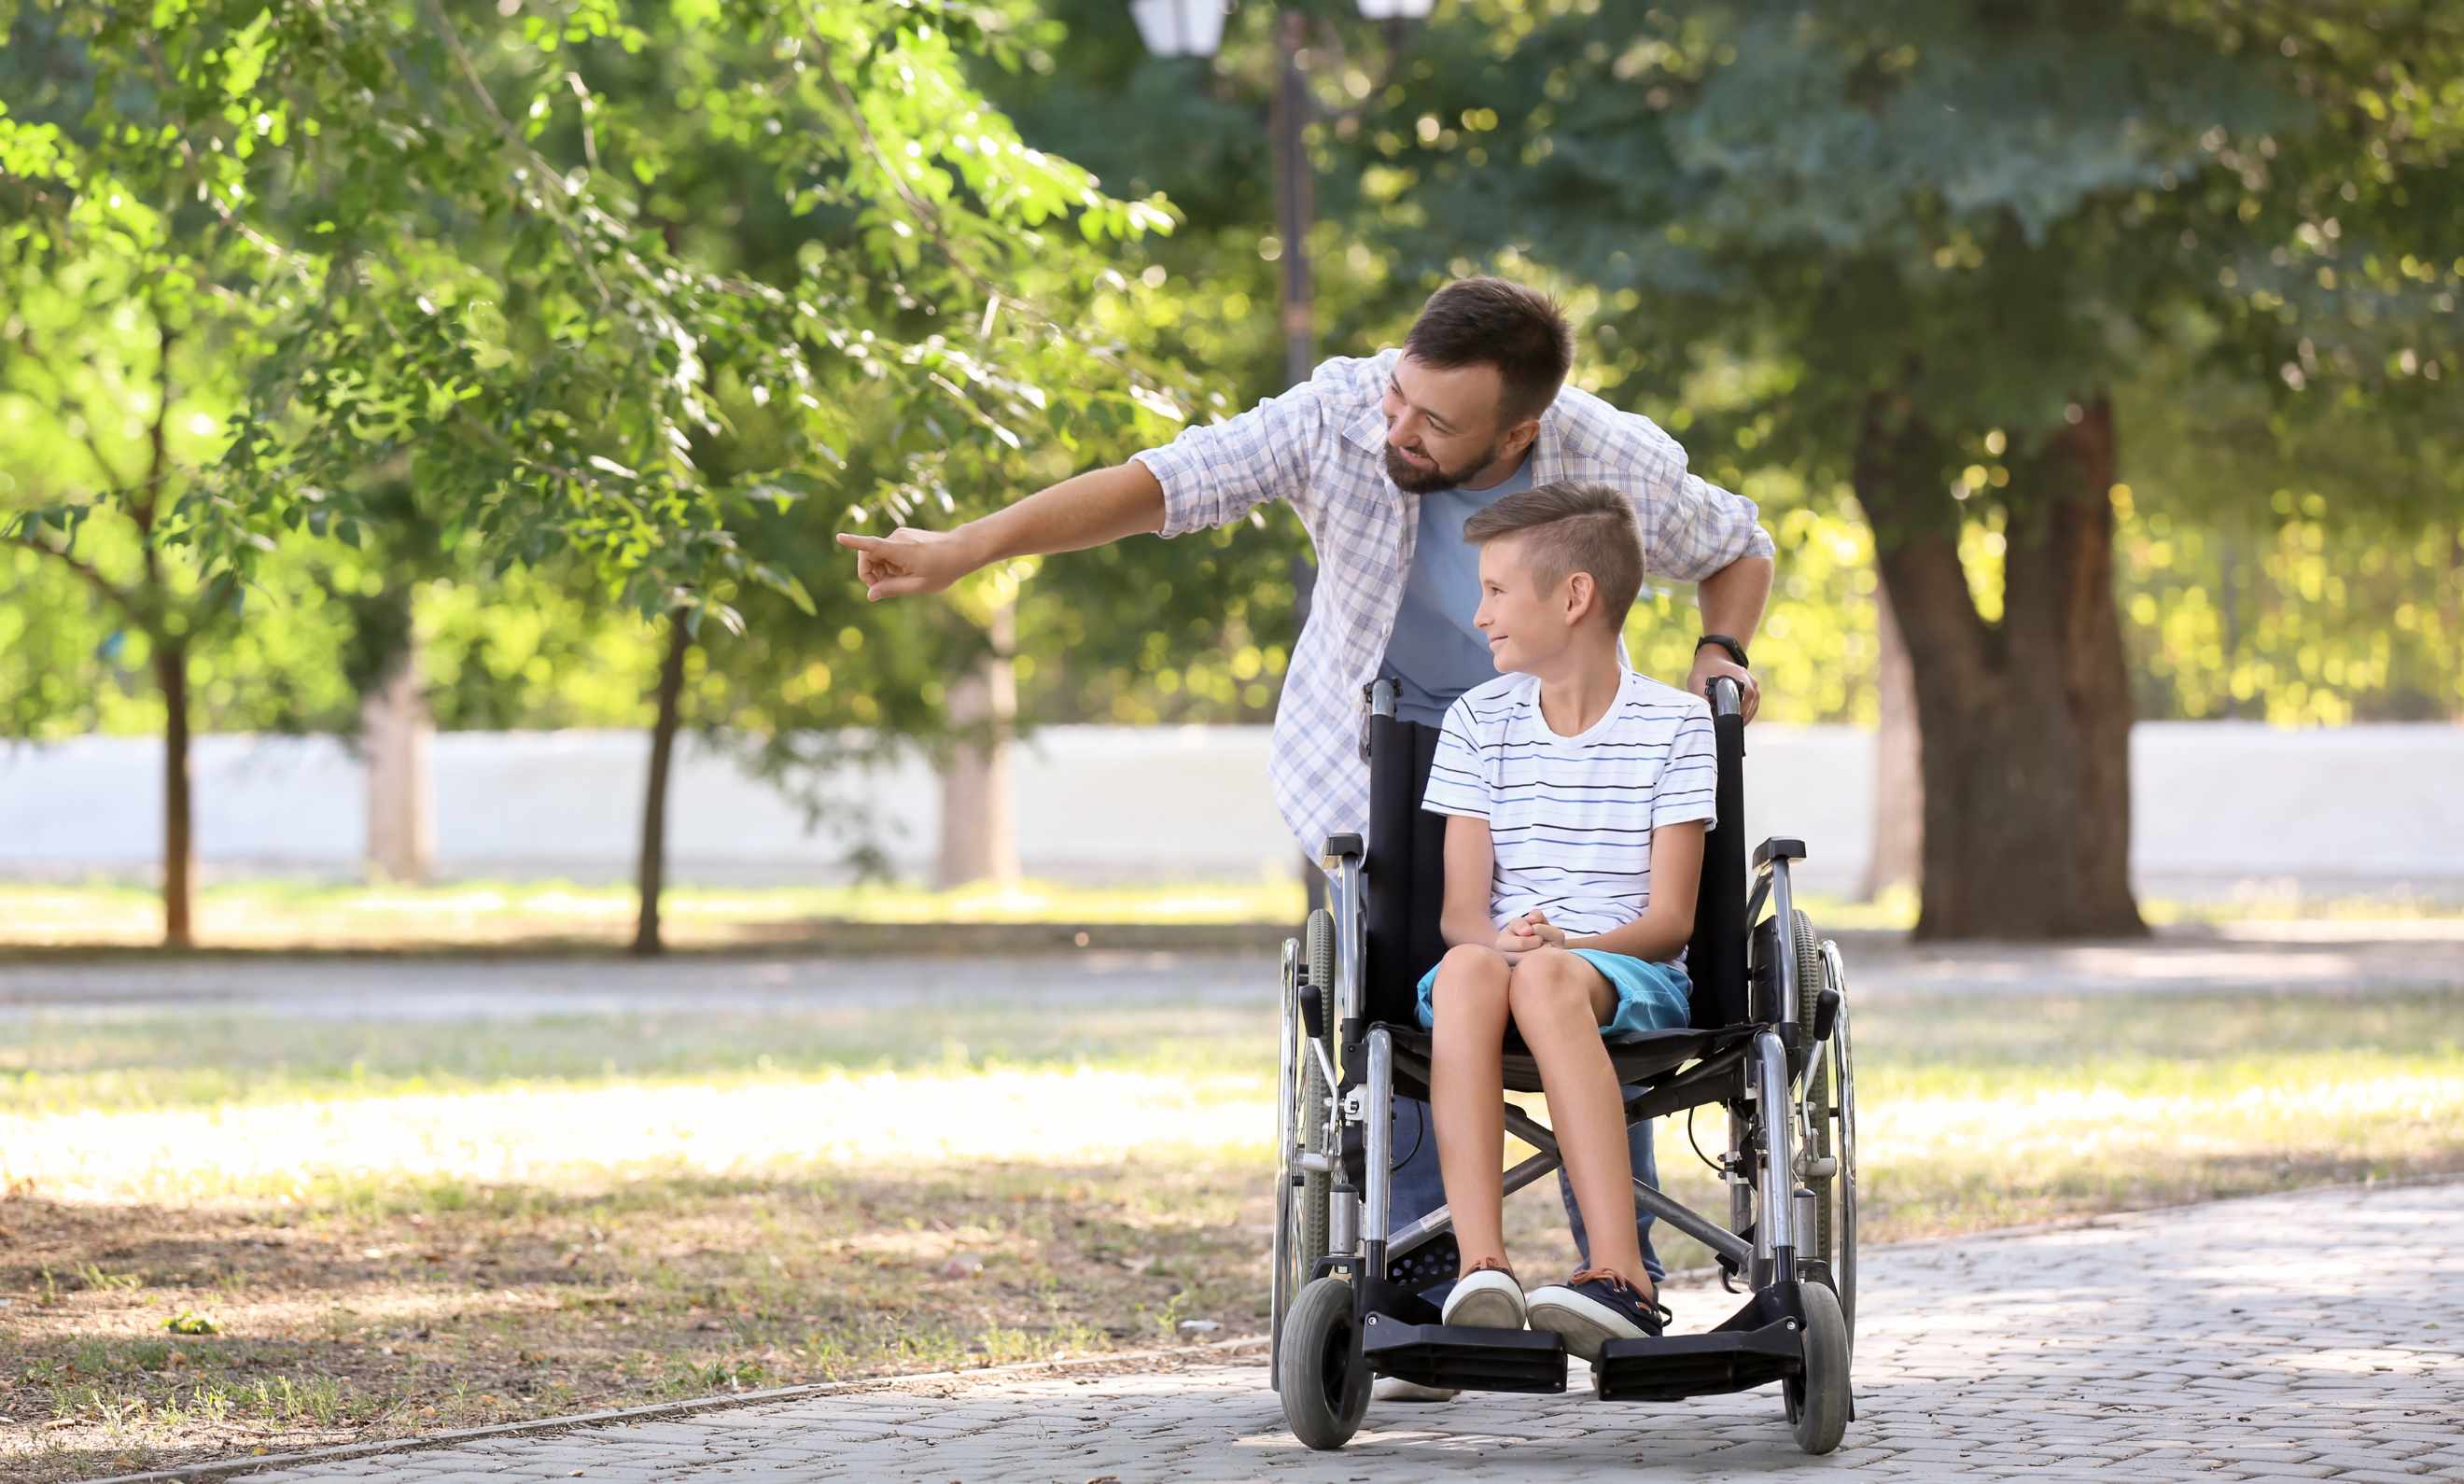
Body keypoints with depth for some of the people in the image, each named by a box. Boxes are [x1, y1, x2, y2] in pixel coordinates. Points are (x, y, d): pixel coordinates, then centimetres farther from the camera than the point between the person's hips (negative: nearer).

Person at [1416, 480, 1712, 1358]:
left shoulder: (1676, 725, 4)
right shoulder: (1477, 722, 15)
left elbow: (1670, 918, -2)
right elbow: (1461, 908, 7)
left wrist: (1566, 943, -21)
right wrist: (1500, 939, -18)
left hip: (1633, 973, -2)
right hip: (1500, 958, 3)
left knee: (1546, 979, -40)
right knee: (1467, 970, -37)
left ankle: (1621, 1278, -49)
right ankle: (1480, 1268, -50)